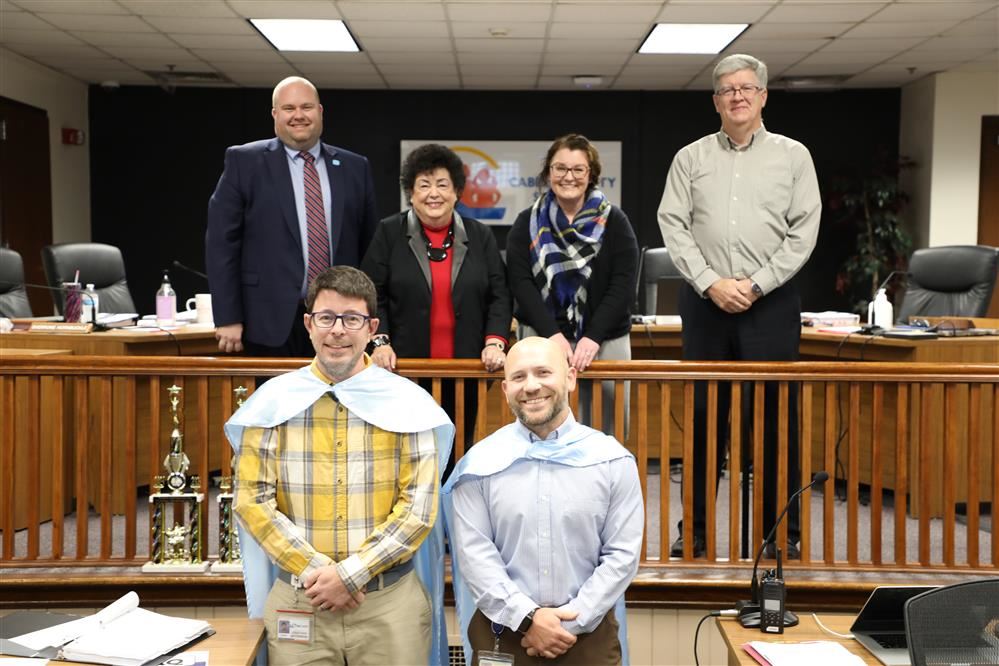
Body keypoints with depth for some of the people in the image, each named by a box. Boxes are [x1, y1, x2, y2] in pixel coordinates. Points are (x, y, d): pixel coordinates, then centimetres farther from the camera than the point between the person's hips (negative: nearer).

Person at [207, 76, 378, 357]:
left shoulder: (354, 167, 10)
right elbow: (222, 242, -1)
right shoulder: (244, 162, 2)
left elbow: (369, 245, 13)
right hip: (271, 322, -2)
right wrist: (228, 318, -7)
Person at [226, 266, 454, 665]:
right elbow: (251, 500, -2)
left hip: (391, 600, 0)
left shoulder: (408, 403, -2)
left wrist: (350, 574, -12)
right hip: (298, 600, 1)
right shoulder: (273, 402, 0)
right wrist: (313, 571, -11)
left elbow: (419, 506, -6)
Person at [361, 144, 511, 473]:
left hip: (464, 372, 2)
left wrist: (495, 343, -6)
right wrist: (380, 342, -10)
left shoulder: (480, 236, 9)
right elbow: (371, 295, 2)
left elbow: (499, 296, 7)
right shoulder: (389, 233, 4)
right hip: (406, 368, -1)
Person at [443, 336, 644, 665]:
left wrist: (571, 621, -12)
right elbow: (473, 554, -8)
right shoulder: (480, 462, -4)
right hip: (501, 632, 0)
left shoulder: (613, 460, -4)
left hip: (588, 634, 0)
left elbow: (622, 555, -6)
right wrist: (527, 617, -15)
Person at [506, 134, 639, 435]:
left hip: (605, 342, 0)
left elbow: (624, 285, -4)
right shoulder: (527, 223, 6)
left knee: (603, 429, 0)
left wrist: (593, 337, -15)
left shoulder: (614, 221, 3)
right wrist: (553, 334, -17)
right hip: (542, 340, 0)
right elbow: (521, 283, -4)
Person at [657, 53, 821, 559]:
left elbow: (804, 231, 0)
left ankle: (782, 532, 12)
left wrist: (756, 285, -9)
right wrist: (712, 284, -10)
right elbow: (673, 226, 1)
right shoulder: (691, 158, 9)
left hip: (771, 302, -1)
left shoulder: (793, 156, 7)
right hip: (706, 301, 1)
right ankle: (695, 528, 16)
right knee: (703, 416, 6)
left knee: (774, 417, 2)